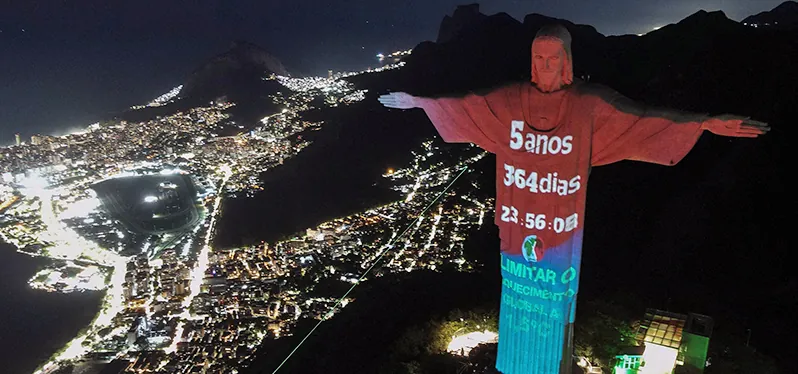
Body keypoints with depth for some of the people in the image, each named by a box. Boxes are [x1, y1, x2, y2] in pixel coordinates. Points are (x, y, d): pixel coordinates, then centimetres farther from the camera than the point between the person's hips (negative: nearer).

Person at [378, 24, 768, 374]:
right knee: (517, 290, 17)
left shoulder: (589, 102, -9)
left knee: (557, 297, 11)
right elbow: (462, 106, 7)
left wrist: (706, 123, -18)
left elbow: (643, 118, -12)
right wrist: (418, 101, 13)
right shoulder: (509, 99, -3)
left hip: (561, 226, -2)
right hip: (519, 223, 2)